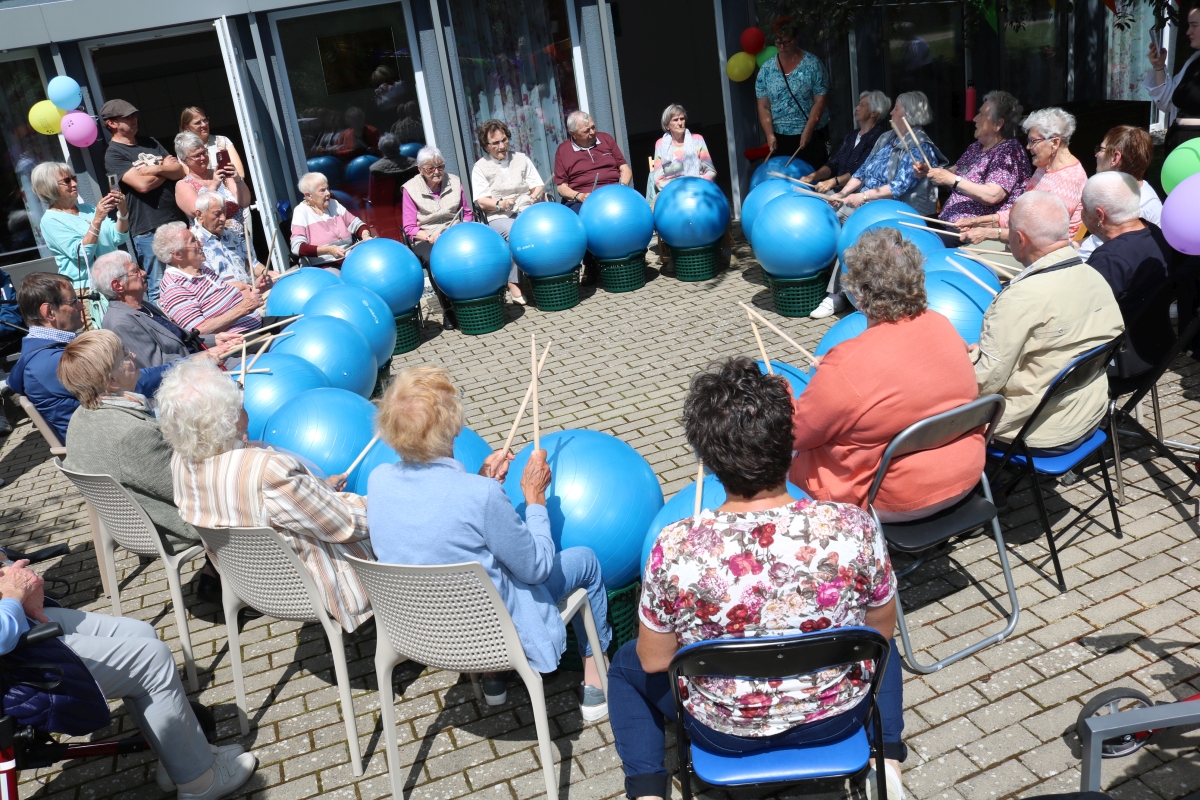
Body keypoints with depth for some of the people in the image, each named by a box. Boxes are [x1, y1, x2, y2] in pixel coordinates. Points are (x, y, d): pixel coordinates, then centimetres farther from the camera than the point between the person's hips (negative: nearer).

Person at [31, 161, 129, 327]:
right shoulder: (51, 220, -3)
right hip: (85, 289, -6)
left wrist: (122, 211, -12)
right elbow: (81, 254, -15)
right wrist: (97, 220, -24)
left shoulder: (87, 208, 14)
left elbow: (118, 238, 4)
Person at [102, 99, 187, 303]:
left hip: (177, 222, 6)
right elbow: (142, 184, -16)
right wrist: (167, 168, 0)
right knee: (159, 289, -3)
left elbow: (181, 171, 7)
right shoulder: (113, 154, -3)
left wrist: (155, 169, -10)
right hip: (148, 230, -6)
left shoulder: (150, 143, 16)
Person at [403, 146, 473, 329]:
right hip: (425, 241, -2)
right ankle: (448, 310, -25)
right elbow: (409, 228, 0)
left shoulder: (454, 182, 10)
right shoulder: (411, 189, 1)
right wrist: (430, 237, -16)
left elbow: (467, 214, 15)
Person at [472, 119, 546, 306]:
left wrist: (537, 193, -10)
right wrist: (501, 204, -19)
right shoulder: (480, 167, 10)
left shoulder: (522, 159, 19)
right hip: (499, 217, -3)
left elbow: (539, 185, 15)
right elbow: (482, 201, 0)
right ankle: (514, 283, -33)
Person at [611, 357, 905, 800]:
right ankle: (887, 760, 20)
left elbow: (654, 661, -13)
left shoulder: (676, 549, -29)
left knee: (626, 666, 26)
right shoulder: (853, 528, -26)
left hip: (724, 731, -1)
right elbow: (881, 630, -7)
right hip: (837, 715, 2)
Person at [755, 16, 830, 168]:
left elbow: (820, 101, -6)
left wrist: (808, 130, -16)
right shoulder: (766, 69, 4)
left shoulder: (813, 64, -3)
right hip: (780, 138, 2)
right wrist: (770, 135, -9)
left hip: (812, 135, -2)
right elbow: (763, 107, 3)